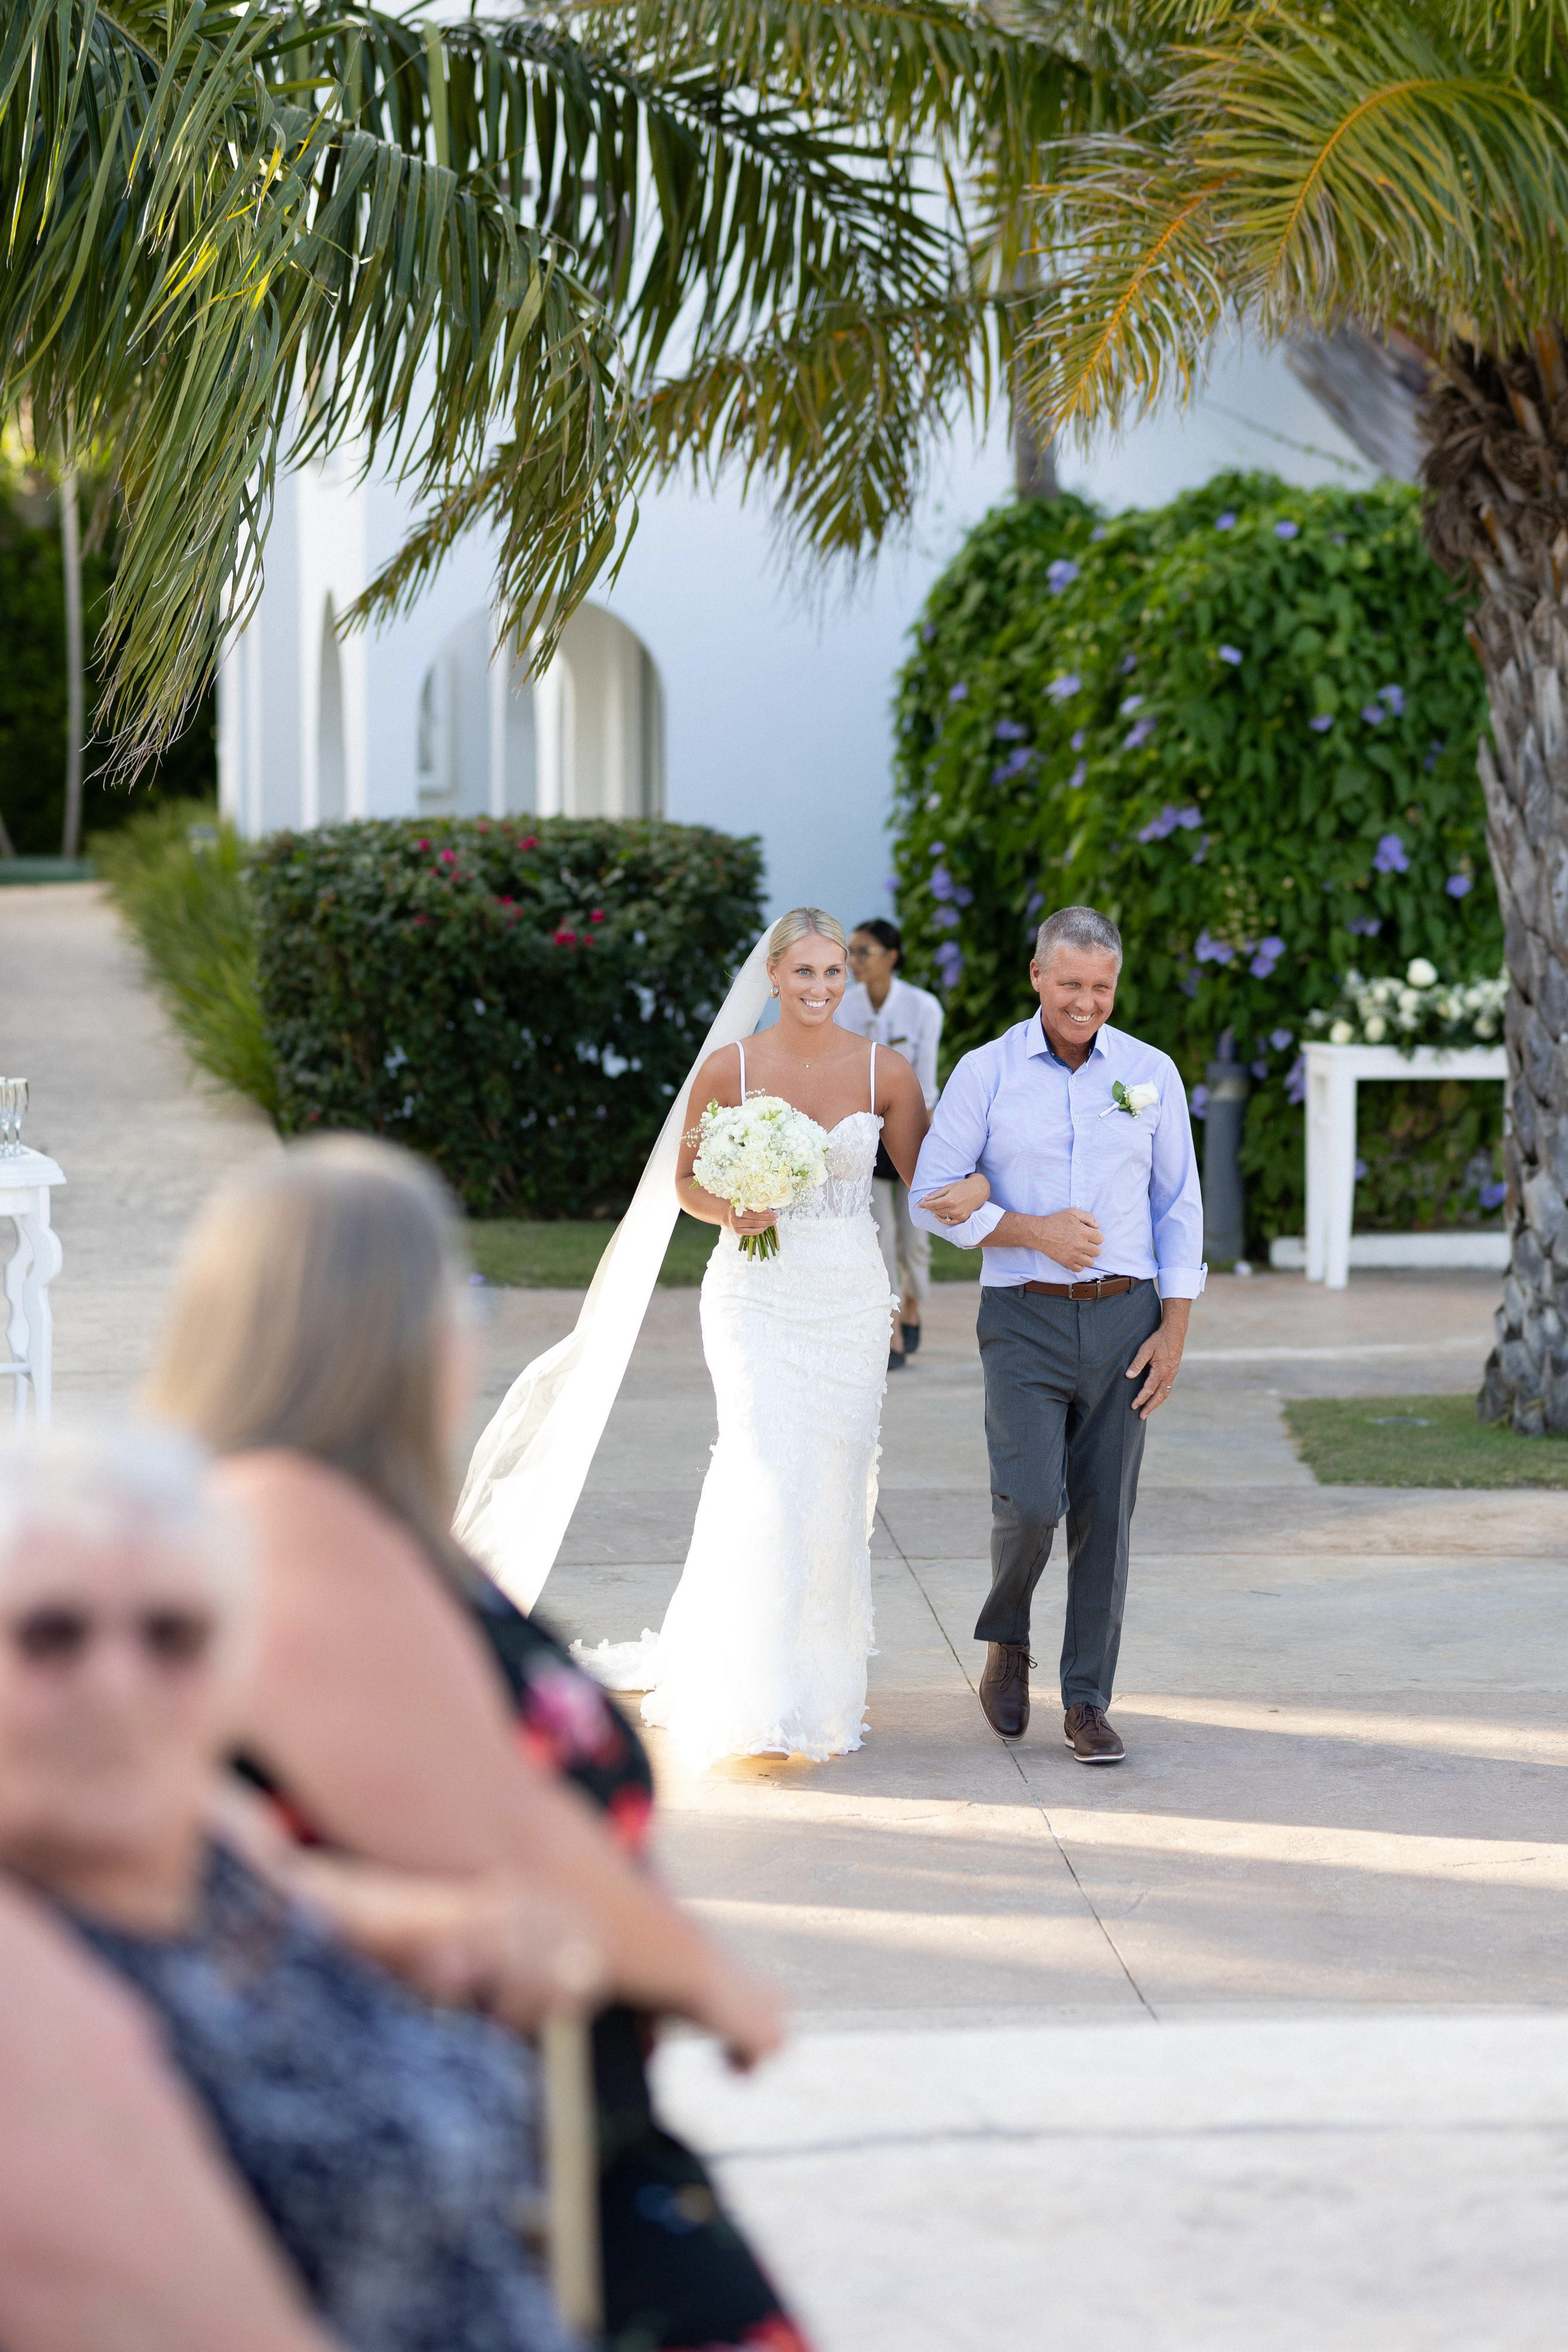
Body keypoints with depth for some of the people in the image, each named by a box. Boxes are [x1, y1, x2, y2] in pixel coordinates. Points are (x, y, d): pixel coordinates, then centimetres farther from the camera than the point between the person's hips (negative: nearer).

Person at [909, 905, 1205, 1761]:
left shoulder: (1151, 1074, 5)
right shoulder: (986, 1074, -1)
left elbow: (1178, 1205, 8)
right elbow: (932, 1196, -1)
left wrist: (1173, 1330, 1)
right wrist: (1035, 1231, -14)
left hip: (1124, 1316, 2)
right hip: (1024, 1322, -2)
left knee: (1104, 1516, 1)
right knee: (1031, 1502, -15)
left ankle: (1087, 1703, 9)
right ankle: (1006, 1643, 13)